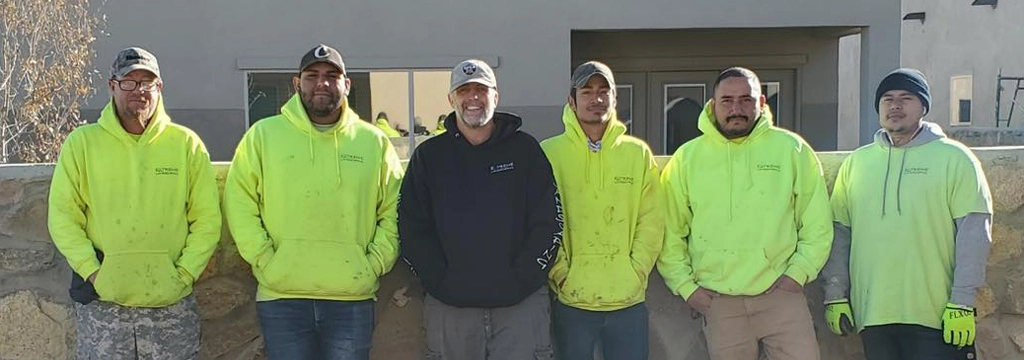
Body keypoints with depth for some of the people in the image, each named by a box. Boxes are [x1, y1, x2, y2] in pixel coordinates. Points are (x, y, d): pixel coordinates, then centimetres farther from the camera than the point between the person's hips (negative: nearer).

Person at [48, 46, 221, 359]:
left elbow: (207, 219, 5)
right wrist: (92, 271, -7)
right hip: (101, 304, 0)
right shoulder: (81, 142, 5)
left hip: (171, 302, 0)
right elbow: (62, 216, 3)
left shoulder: (187, 143, 5)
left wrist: (184, 273, -4)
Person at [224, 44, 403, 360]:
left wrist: (374, 264, -2)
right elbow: (240, 203, 1)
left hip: (353, 298, 1)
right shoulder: (263, 135, 4)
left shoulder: (375, 141, 8)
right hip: (281, 298, -1)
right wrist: (265, 259, -7)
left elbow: (393, 211, 9)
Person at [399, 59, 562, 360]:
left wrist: (520, 279, -6)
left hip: (521, 303, -1)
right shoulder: (428, 155, 9)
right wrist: (441, 282, -5)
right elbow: (411, 228, 4)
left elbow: (549, 223, 2)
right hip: (449, 306, 1)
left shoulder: (525, 149, 6)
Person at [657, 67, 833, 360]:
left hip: (781, 294, 0)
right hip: (717, 301, 1)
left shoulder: (792, 149, 3)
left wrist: (798, 272, -2)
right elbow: (669, 231, 7)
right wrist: (685, 285, 0)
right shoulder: (687, 158, 4)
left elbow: (817, 225, 7)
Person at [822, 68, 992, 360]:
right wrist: (835, 295, 7)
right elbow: (839, 231, 11)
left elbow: (974, 232, -4)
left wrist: (963, 303, -10)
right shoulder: (856, 162, 11)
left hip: (936, 315, -3)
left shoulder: (954, 158, 1)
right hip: (873, 314, 3)